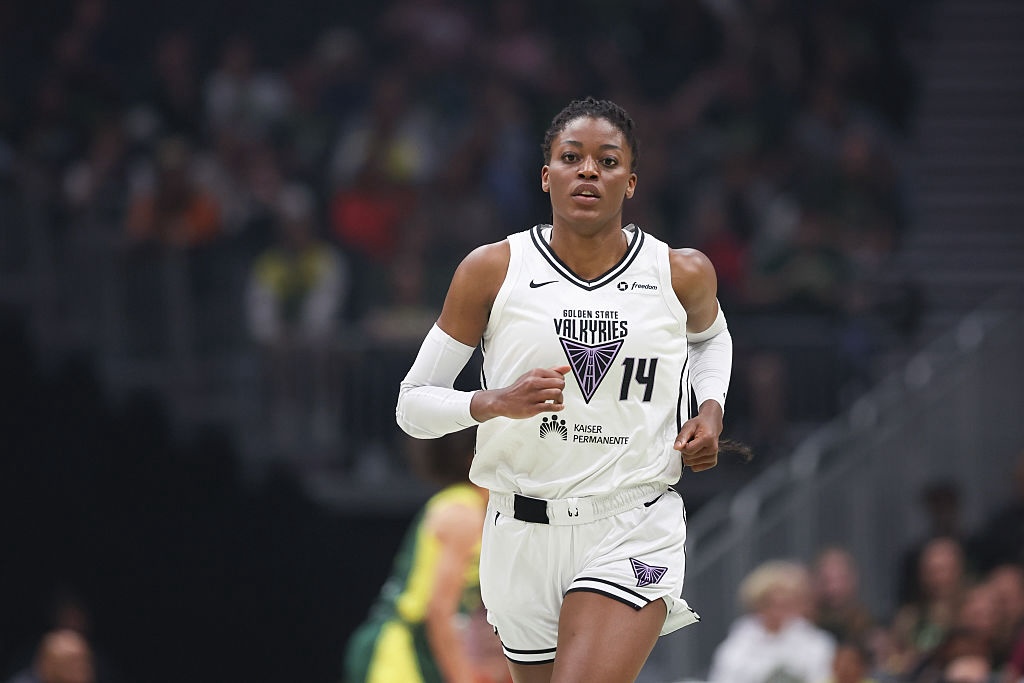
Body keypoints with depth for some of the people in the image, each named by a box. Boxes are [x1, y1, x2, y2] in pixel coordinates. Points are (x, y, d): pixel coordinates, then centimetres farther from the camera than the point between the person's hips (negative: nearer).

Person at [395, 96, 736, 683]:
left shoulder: (682, 275, 1)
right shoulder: (492, 271, -3)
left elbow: (710, 336, 26)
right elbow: (413, 403, -1)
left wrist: (710, 409, 7)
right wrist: (496, 403, -19)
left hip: (634, 535, -2)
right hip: (524, 539, 2)